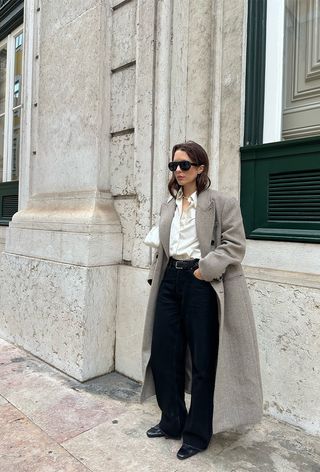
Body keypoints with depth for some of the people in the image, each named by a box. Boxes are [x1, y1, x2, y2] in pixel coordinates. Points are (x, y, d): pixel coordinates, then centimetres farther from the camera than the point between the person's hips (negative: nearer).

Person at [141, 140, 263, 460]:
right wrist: (157, 276, 11)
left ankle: (197, 434, 26)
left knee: (202, 361, 5)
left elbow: (234, 245, -10)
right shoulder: (168, 206, 15)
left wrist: (204, 270, -17)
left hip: (201, 283, -6)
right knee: (163, 352, 11)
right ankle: (172, 422, 34)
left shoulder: (221, 203, -5)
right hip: (170, 280, 7)